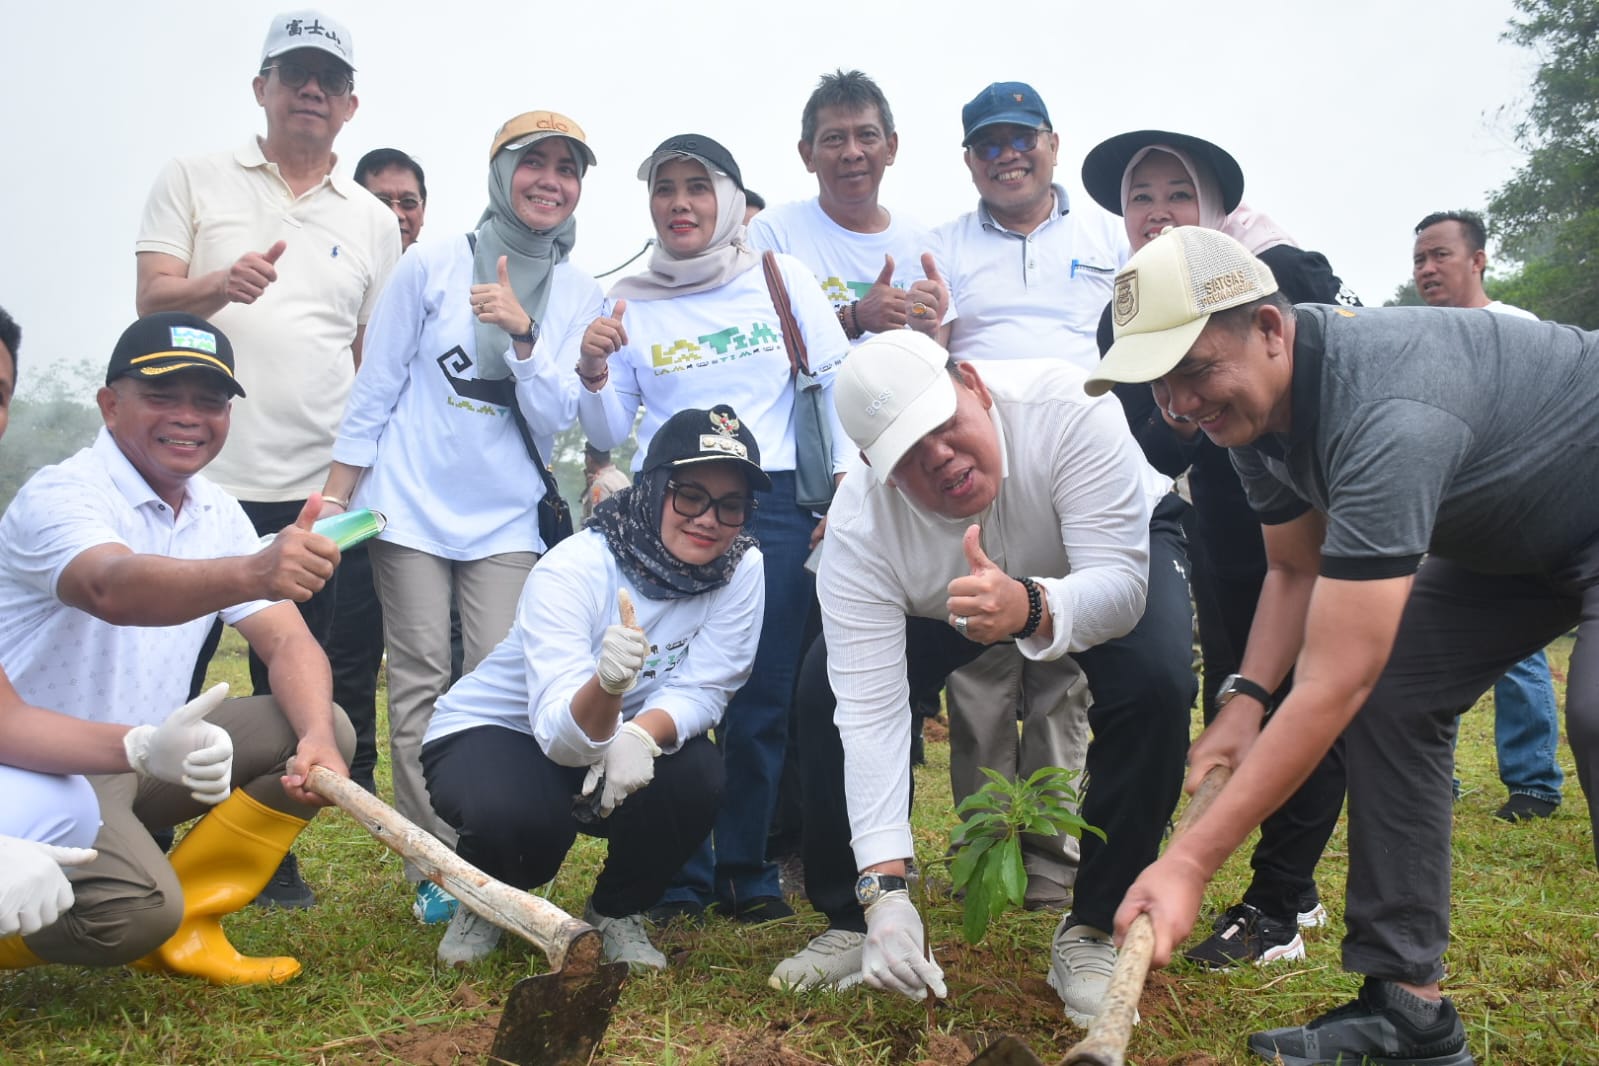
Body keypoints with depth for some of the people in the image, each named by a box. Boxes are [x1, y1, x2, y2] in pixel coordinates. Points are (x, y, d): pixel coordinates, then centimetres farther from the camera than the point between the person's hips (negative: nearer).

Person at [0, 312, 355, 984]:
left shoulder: (218, 514, 5)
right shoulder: (61, 496, -17)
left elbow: (287, 640, -2)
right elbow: (115, 589, -40)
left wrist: (317, 737, -23)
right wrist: (253, 573, -59)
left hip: (143, 756, 8)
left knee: (324, 729, -11)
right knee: (136, 908, -31)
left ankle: (182, 929, -1)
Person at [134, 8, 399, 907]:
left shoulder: (374, 221, 13)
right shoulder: (195, 181, 8)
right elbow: (152, 301, -3)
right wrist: (220, 284, -25)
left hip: (314, 487, 2)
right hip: (199, 474, -2)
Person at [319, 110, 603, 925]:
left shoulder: (580, 296, 6)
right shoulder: (432, 265, 0)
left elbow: (556, 416, -3)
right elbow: (374, 390, 3)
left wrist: (522, 333, -19)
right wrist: (332, 501, 0)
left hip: (506, 520, 1)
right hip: (412, 506, -1)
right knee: (420, 687, -2)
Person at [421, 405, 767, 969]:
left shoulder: (742, 569, -17)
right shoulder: (574, 569, -29)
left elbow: (700, 690, -17)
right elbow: (561, 734, -37)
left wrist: (640, 735, -39)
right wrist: (607, 683, -60)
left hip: (614, 740, 4)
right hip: (490, 731, -3)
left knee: (696, 775, -27)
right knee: (517, 815, -35)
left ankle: (617, 912, 3)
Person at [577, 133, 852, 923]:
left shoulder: (783, 279, 8)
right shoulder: (629, 302, 11)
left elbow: (841, 385, 6)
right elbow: (610, 435, 10)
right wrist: (593, 375, -9)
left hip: (773, 504, -1)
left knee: (763, 696, 1)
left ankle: (746, 869, 16)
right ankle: (677, 877, 13)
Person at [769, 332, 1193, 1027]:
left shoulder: (1065, 410, -40)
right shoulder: (860, 527, -33)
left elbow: (1120, 585, -40)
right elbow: (871, 709, -35)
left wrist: (1031, 609, -63)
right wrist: (883, 891, -42)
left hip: (1117, 553, -1)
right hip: (938, 597, 2)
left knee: (1155, 683, -31)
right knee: (824, 689, -16)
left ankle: (1090, 933, -10)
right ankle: (852, 921, 5)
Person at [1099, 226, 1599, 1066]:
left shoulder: (1389, 415, -40)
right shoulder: (1251, 402, -12)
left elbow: (1332, 684, -42)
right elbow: (1298, 568, 2)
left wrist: (1190, 862, -41)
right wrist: (1245, 701, -15)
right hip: (1504, 535, 8)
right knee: (1392, 696, -4)